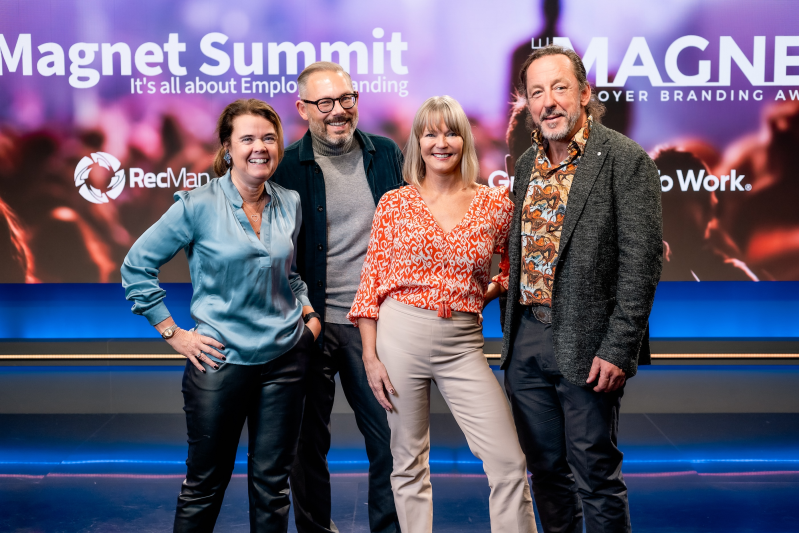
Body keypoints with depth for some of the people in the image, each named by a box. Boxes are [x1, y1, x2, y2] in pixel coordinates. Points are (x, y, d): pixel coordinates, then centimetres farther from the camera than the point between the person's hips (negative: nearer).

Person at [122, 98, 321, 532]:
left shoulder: (290, 203, 3)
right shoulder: (199, 205, -10)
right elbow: (136, 266, -3)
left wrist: (309, 315, 6)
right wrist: (173, 333, -5)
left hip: (285, 358, 4)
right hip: (220, 361, -3)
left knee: (272, 481, 12)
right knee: (205, 484, 9)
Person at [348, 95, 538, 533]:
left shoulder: (495, 204, 4)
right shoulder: (394, 204, 2)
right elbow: (371, 282, 3)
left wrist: (494, 289, -1)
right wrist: (370, 357, -2)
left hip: (463, 343, 1)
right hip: (401, 335, 0)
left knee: (509, 461, -5)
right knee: (409, 461, 9)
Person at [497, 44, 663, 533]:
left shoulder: (625, 160, -10)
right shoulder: (527, 164, 11)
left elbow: (641, 261, -14)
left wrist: (617, 349, -17)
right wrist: (512, 334, 15)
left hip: (587, 345, -6)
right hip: (526, 342, 6)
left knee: (595, 474, 4)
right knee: (545, 469, 17)